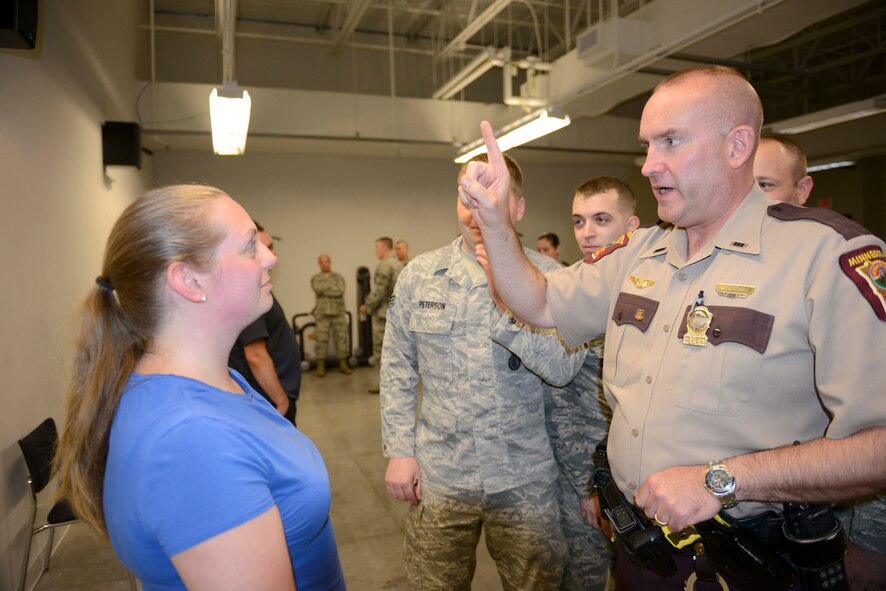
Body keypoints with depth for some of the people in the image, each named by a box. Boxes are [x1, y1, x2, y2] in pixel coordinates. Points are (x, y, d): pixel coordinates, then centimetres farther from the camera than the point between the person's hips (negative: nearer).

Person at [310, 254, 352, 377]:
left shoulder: (339, 277, 10)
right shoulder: (315, 279, 9)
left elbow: (340, 291, -9)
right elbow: (318, 289, -13)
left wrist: (325, 290, -8)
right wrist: (332, 287, -6)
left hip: (339, 313, 1)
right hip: (322, 313, -1)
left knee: (341, 338, 1)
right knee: (322, 340, -4)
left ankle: (343, 365, 9)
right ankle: (320, 367, 2)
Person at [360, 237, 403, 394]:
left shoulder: (384, 266, -16)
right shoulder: (399, 265, 12)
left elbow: (379, 292, -20)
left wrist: (367, 306, -6)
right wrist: (372, 298, 16)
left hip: (383, 313, -9)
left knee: (381, 349, -1)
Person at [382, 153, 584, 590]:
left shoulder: (547, 275, -6)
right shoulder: (418, 275, -1)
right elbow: (397, 370, 4)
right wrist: (399, 449, 1)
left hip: (526, 478, 0)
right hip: (438, 474, 1)